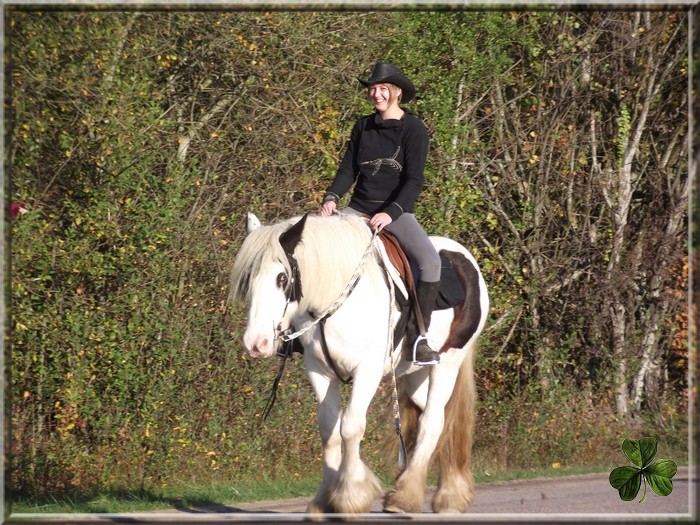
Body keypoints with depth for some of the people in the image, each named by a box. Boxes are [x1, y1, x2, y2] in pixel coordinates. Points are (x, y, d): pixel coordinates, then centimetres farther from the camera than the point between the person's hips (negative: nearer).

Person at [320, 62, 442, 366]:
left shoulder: (413, 129, -6)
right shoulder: (363, 127, 9)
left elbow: (414, 180, -13)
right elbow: (348, 170, 10)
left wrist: (391, 212, -26)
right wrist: (332, 197, -10)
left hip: (397, 212, -5)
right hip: (359, 208, 5)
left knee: (430, 262, -31)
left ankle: (421, 337, -24)